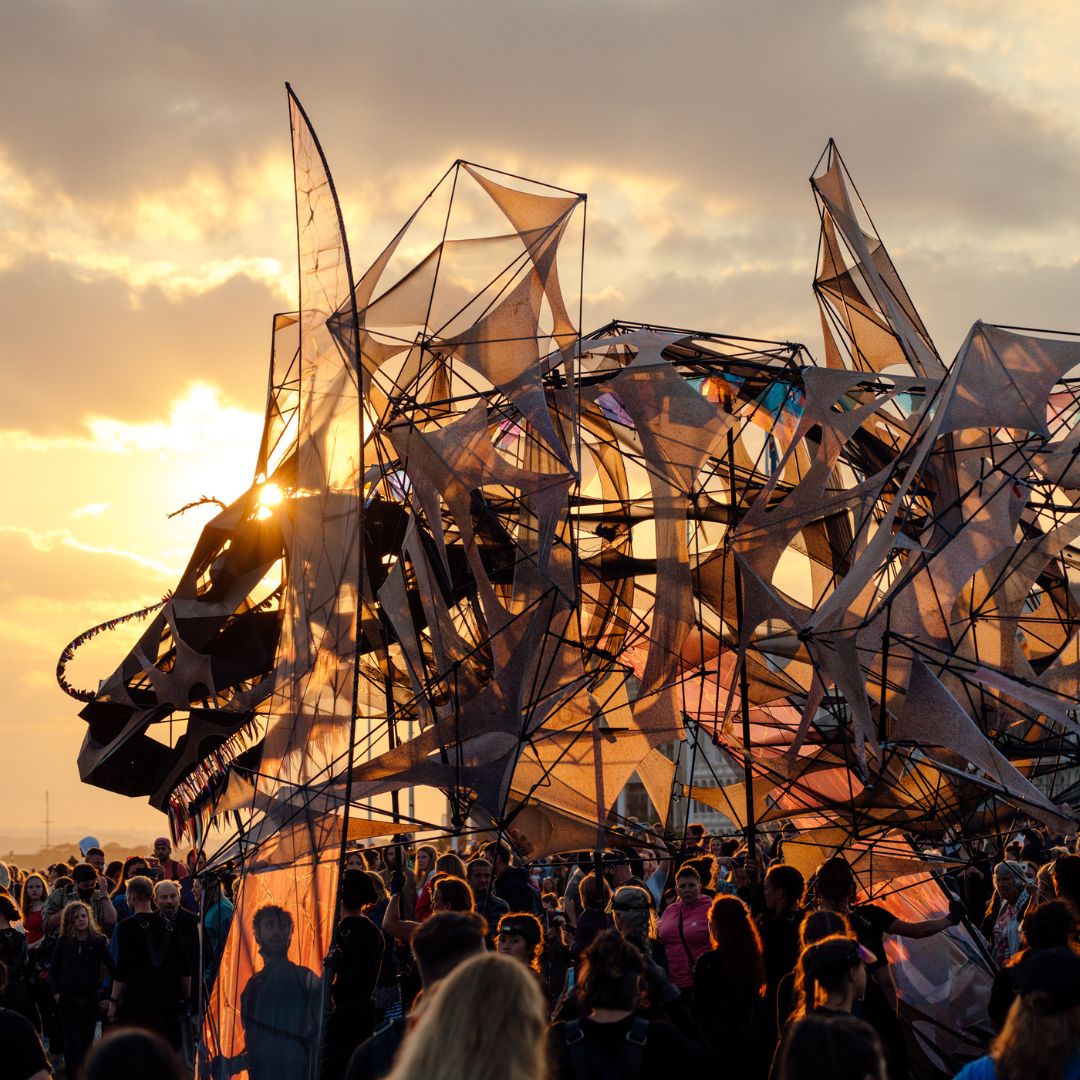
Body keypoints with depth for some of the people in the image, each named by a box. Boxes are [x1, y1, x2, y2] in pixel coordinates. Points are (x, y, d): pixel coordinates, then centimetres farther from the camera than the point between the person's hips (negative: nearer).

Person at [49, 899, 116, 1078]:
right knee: (72, 1042, -7)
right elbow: (53, 970, 9)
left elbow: (113, 967, 0)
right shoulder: (63, 942, 2)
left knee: (87, 1042, 7)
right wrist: (56, 992, 0)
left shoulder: (98, 941, -1)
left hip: (90, 997, 0)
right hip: (67, 997, 0)